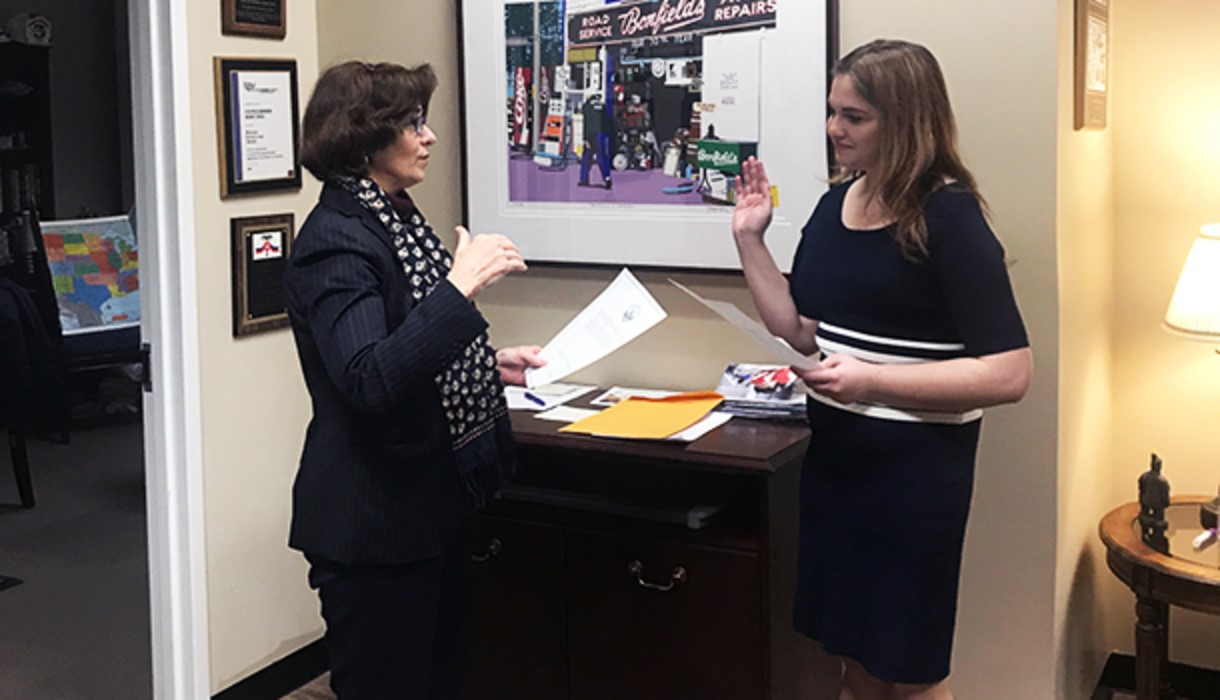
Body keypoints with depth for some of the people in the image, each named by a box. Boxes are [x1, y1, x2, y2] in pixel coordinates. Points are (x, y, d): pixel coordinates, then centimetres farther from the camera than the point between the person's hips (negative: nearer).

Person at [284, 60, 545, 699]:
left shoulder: (395, 219, 11)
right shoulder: (335, 242, -19)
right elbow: (369, 381, -32)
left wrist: (492, 364, 11)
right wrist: (460, 286, -33)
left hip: (431, 503, 10)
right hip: (375, 528, -10)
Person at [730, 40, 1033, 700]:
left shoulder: (949, 218, -17)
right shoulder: (835, 203, 3)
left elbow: (1009, 373, -20)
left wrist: (872, 381, -26)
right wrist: (750, 240, 0)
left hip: (914, 467, -7)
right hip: (832, 453, 7)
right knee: (832, 645, 19)